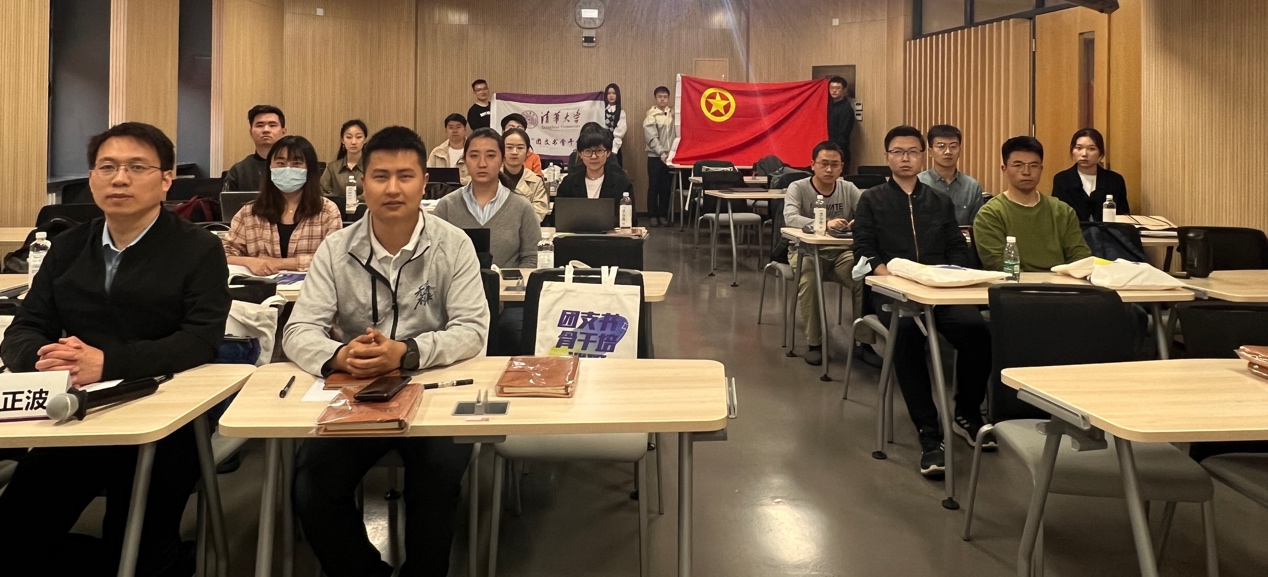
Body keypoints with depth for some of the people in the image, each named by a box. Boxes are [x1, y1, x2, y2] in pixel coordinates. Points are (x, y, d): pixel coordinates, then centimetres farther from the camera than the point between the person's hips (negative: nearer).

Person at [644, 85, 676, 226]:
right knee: (654, 187, 2)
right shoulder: (651, 117, -3)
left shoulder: (674, 114, 7)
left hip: (670, 156, 3)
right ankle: (653, 215, 10)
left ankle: (663, 215, 14)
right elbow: (652, 138, -12)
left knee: (666, 187, 6)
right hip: (655, 157, -3)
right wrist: (661, 153, -23)